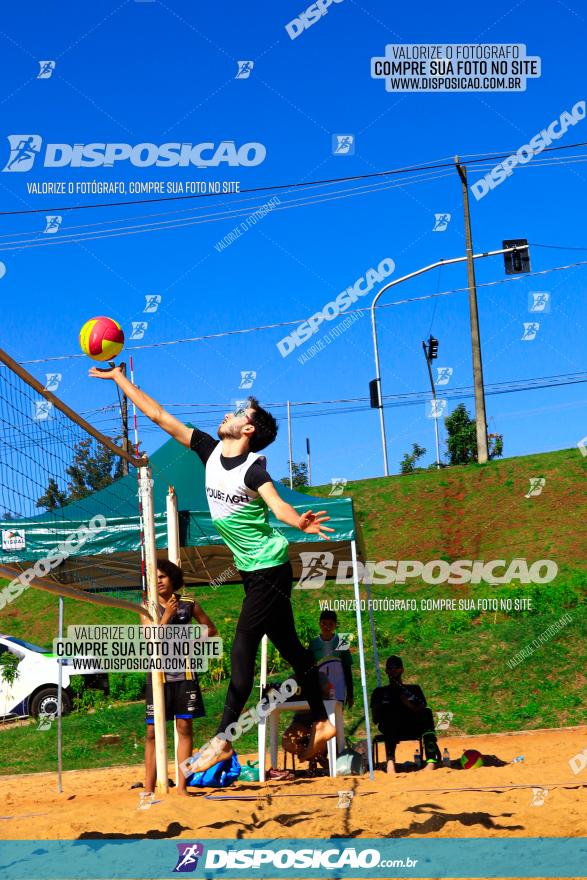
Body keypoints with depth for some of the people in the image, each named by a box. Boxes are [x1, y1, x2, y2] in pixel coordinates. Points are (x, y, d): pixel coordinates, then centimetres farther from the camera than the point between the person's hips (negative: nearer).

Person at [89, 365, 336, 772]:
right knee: (289, 646, 14)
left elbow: (279, 506, -35)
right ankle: (322, 722, 24)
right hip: (253, 570, 8)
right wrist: (118, 377, 5)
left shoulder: (253, 466, -19)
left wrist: (300, 522, -57)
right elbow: (159, 415, 4)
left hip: (269, 569, -8)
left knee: (243, 648, -8)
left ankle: (223, 739, -1)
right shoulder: (210, 449, 1)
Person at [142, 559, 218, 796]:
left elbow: (211, 629, 13)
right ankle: (149, 787, 3)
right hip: (158, 673, -1)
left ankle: (182, 786, 8)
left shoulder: (188, 603, 4)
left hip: (184, 672, 1)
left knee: (184, 727, 2)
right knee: (153, 731, -1)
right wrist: (167, 615, -19)